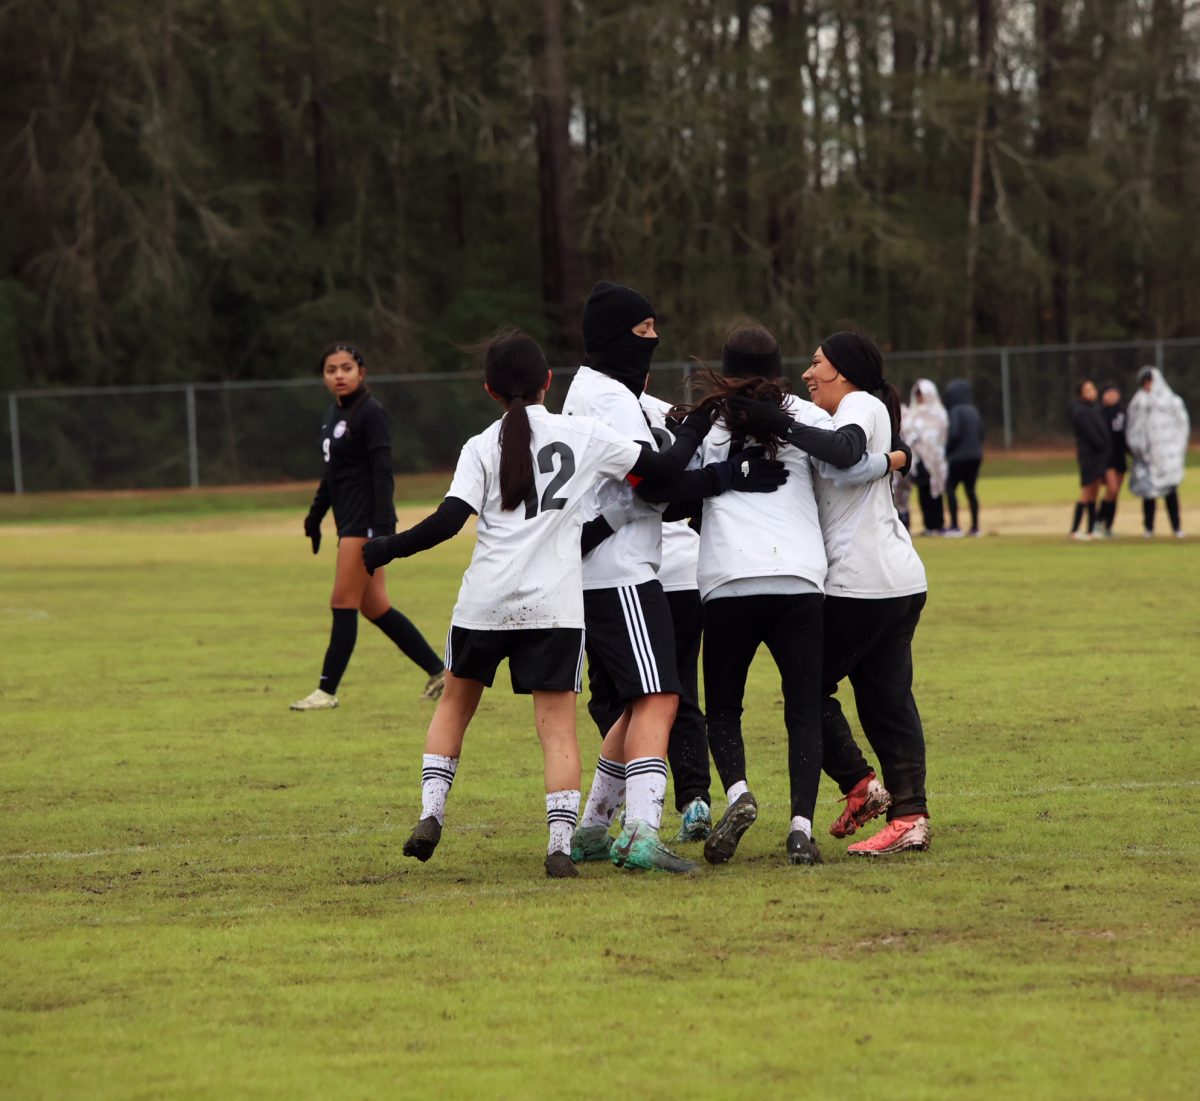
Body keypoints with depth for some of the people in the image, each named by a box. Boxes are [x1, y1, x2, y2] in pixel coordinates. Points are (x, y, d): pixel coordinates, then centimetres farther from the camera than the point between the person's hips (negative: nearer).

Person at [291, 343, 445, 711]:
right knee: (374, 607, 9)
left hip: (366, 520, -9)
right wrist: (315, 516, 28)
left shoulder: (370, 413, -11)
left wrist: (383, 527, -23)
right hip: (349, 522, 9)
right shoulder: (333, 416, 14)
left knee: (343, 604, -6)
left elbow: (382, 473, -17)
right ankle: (438, 671, 16)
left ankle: (327, 690, -1)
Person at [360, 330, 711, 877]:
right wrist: (691, 431, 25)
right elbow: (664, 468, 5)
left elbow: (449, 520, -8)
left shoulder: (482, 447, 2)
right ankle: (560, 846, -11)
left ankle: (431, 815, 12)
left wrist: (386, 548, 5)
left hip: (484, 603, 1)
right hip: (554, 606, -1)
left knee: (455, 703, 22)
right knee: (557, 726, 1)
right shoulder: (584, 434, 3)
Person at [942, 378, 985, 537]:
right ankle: (975, 526, 10)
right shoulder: (974, 411, 10)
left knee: (950, 488, 1)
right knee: (970, 490, 12)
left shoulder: (955, 411, -13)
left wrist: (946, 451, -9)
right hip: (975, 455, 7)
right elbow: (981, 433, 12)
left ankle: (954, 525, -7)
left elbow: (954, 434, -21)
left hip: (959, 457, -7)